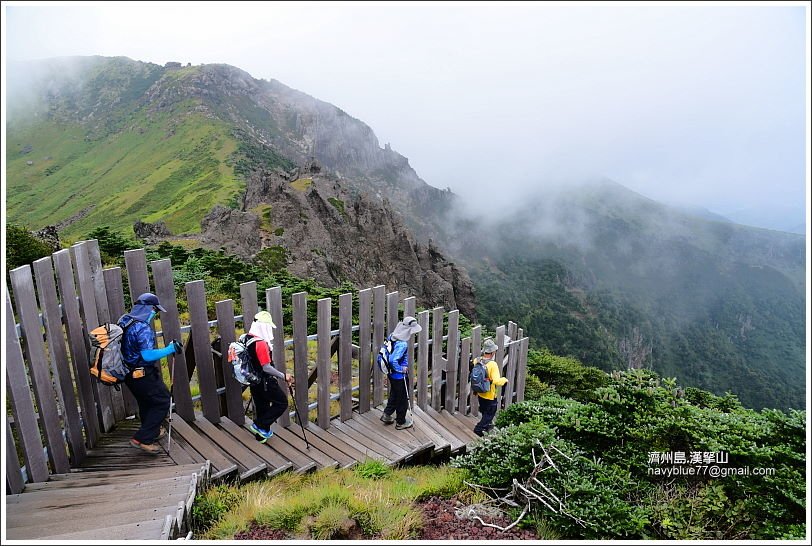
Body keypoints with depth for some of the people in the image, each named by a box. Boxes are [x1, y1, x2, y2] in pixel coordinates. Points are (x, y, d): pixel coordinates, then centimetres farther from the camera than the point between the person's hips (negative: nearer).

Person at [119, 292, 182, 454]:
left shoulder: (124, 321, 4)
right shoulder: (142, 328, -25)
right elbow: (148, 355, -29)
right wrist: (170, 349, -21)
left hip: (128, 373, 10)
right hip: (142, 374, -10)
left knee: (146, 402, 25)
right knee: (163, 400, 2)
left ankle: (153, 431, 43)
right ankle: (142, 439, 2)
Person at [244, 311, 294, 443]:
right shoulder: (261, 344, -27)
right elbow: (266, 368, -27)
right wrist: (283, 376, -19)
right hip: (264, 382, -9)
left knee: (261, 406, 22)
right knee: (282, 403, 5)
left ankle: (261, 435, 34)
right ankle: (260, 426, 7)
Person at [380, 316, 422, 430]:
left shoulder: (393, 336, -4)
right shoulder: (402, 344, -31)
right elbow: (393, 360, -36)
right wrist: (401, 369, -20)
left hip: (392, 374, 8)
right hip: (399, 376, -8)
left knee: (394, 395, 28)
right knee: (402, 399, 13)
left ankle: (386, 415, 38)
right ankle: (401, 422, 29)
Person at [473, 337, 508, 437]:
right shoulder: (492, 365, -28)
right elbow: (496, 381, -31)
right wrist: (504, 380, -14)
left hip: (480, 393, 7)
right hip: (490, 395, -7)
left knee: (484, 411, 27)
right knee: (490, 413, 13)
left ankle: (487, 425, 46)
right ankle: (478, 428, 11)